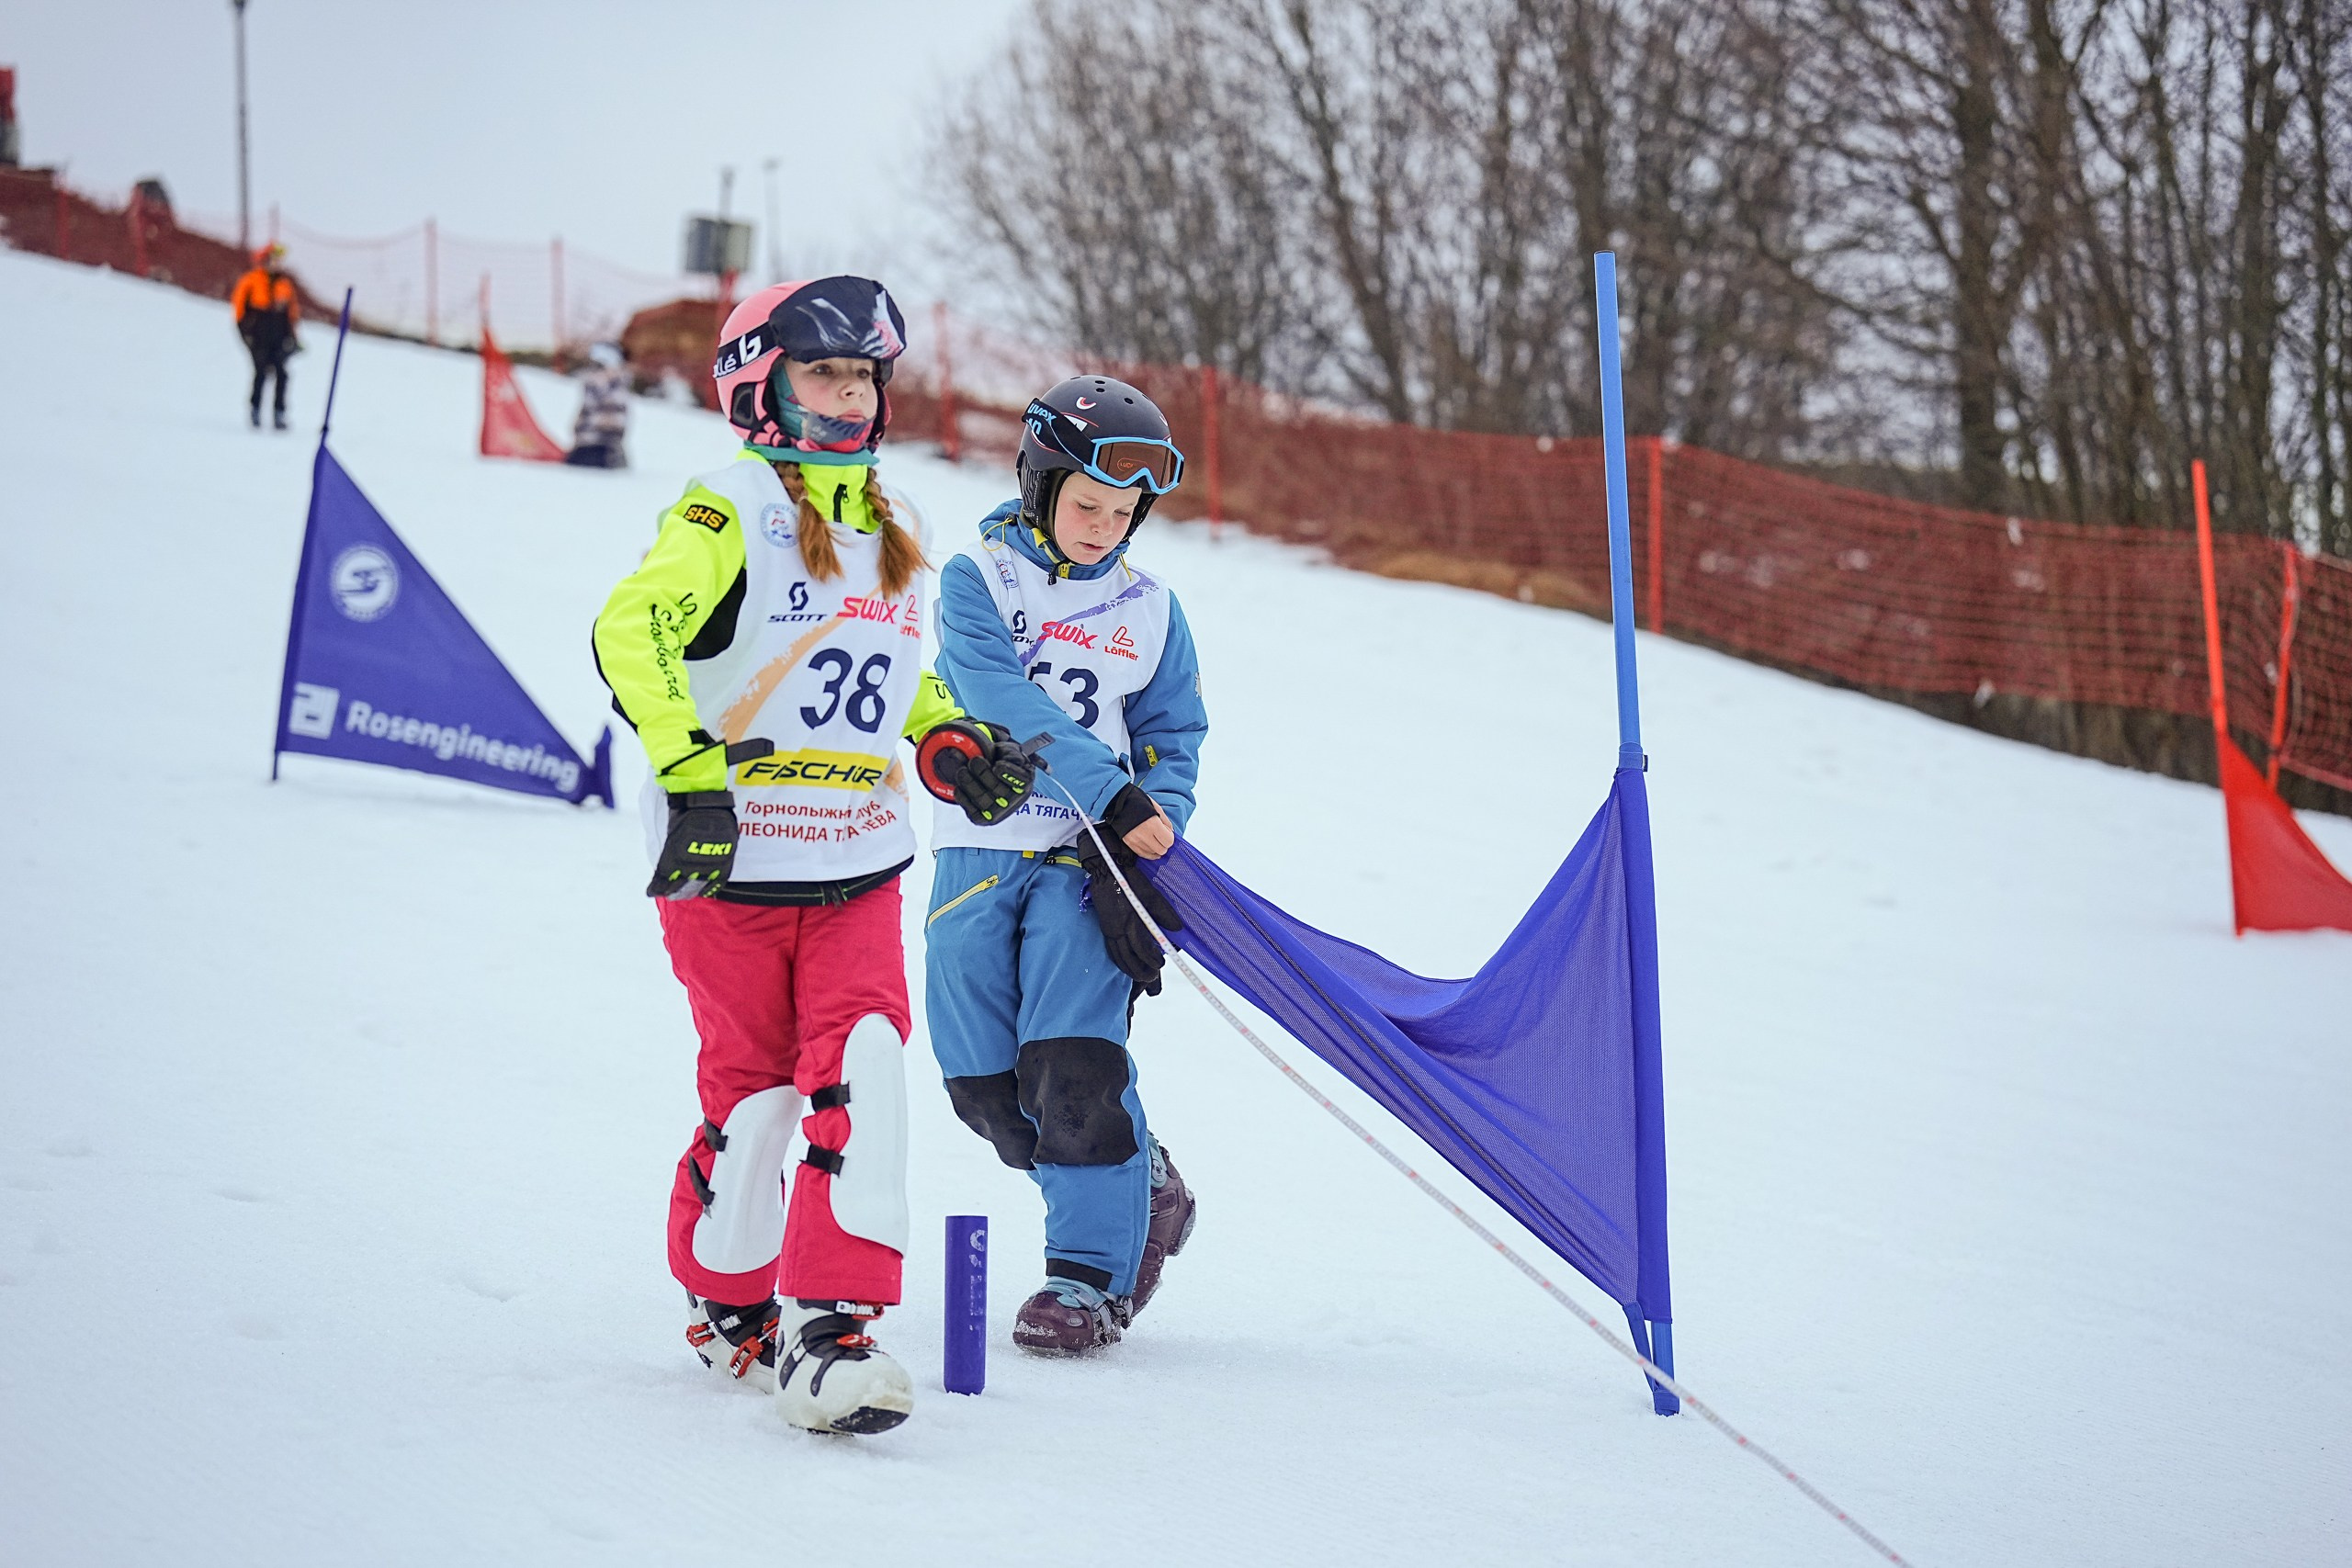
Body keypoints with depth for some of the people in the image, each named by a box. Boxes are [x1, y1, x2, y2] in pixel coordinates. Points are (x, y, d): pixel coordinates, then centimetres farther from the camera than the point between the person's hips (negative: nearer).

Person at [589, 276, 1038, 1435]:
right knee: (754, 1090, 4)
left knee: (861, 1075, -13)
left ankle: (830, 1321, -15)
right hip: (729, 864, -5)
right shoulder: (729, 511, -7)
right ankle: (728, 1306, 27)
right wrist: (691, 772, -28)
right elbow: (631, 630, -20)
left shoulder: (887, 527, 15)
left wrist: (953, 738, 15)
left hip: (860, 870, 5)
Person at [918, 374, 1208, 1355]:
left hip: (1091, 862, 0)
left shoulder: (1149, 610, 8)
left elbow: (1175, 736, 9)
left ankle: (1092, 1272, -5)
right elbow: (1008, 704, -15)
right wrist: (1114, 798, -25)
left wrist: (1144, 851, -10)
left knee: (1073, 1067, -16)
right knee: (985, 1087, 1)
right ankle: (1141, 1188, 23)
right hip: (981, 851, 1)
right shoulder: (977, 580, -1)